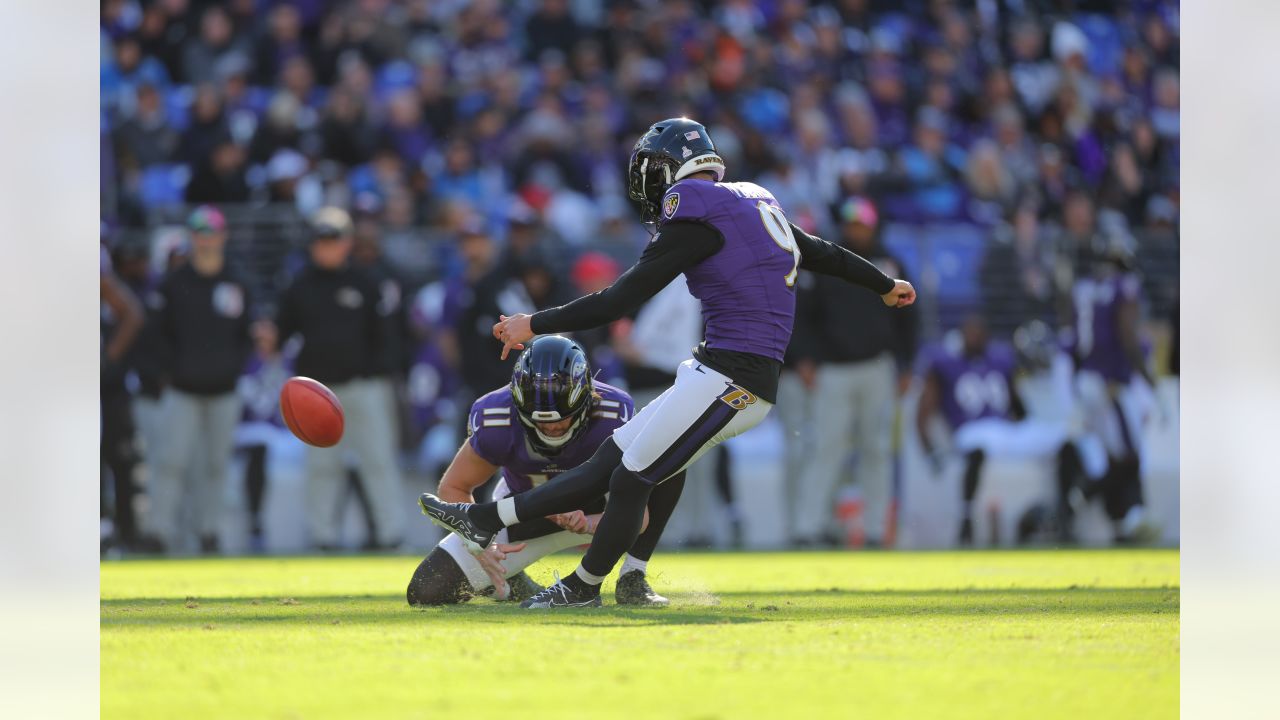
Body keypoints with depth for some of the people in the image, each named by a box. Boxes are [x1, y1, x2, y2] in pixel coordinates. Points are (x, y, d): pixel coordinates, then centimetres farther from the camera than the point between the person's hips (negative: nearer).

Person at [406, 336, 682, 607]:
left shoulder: (613, 417, -33)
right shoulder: (495, 423, -31)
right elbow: (453, 487, -14)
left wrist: (588, 524, -49)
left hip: (593, 509, -1)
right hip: (524, 514, 1)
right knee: (428, 592, -14)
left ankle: (633, 579, -16)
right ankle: (508, 581, 19)